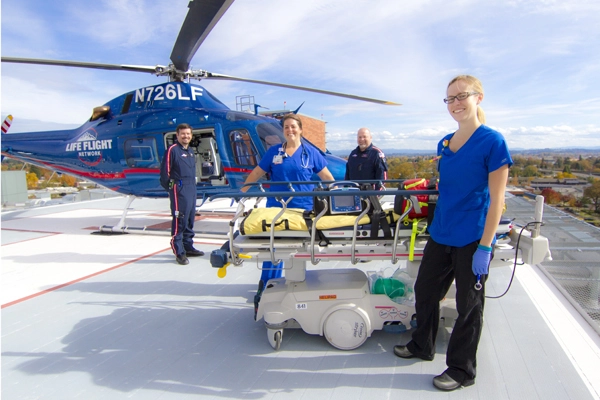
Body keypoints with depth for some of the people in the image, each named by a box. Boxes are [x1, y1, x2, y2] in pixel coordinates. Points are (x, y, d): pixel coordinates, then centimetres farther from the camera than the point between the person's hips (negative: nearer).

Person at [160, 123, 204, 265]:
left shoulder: (190, 151, 18)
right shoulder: (172, 150, -8)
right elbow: (165, 171, -10)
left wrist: (193, 185, 17)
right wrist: (169, 188, -6)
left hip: (192, 190, 8)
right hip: (179, 190, -8)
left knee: (190, 220, 13)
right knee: (179, 221, -7)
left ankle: (188, 247, 25)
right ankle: (179, 252, -3)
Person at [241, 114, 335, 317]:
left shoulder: (310, 152, 3)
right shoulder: (273, 152, 6)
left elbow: (326, 176, 6)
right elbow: (256, 173, 9)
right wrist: (241, 192, 3)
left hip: (303, 209, 0)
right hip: (276, 208, 0)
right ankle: (266, 287, 15)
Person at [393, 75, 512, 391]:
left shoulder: (492, 142, -13)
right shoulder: (444, 144, 7)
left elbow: (496, 200, -14)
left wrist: (484, 247, -16)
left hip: (472, 240, -7)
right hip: (440, 235, 7)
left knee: (468, 306, 9)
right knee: (425, 291, 18)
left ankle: (461, 370, 28)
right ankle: (422, 346, 41)